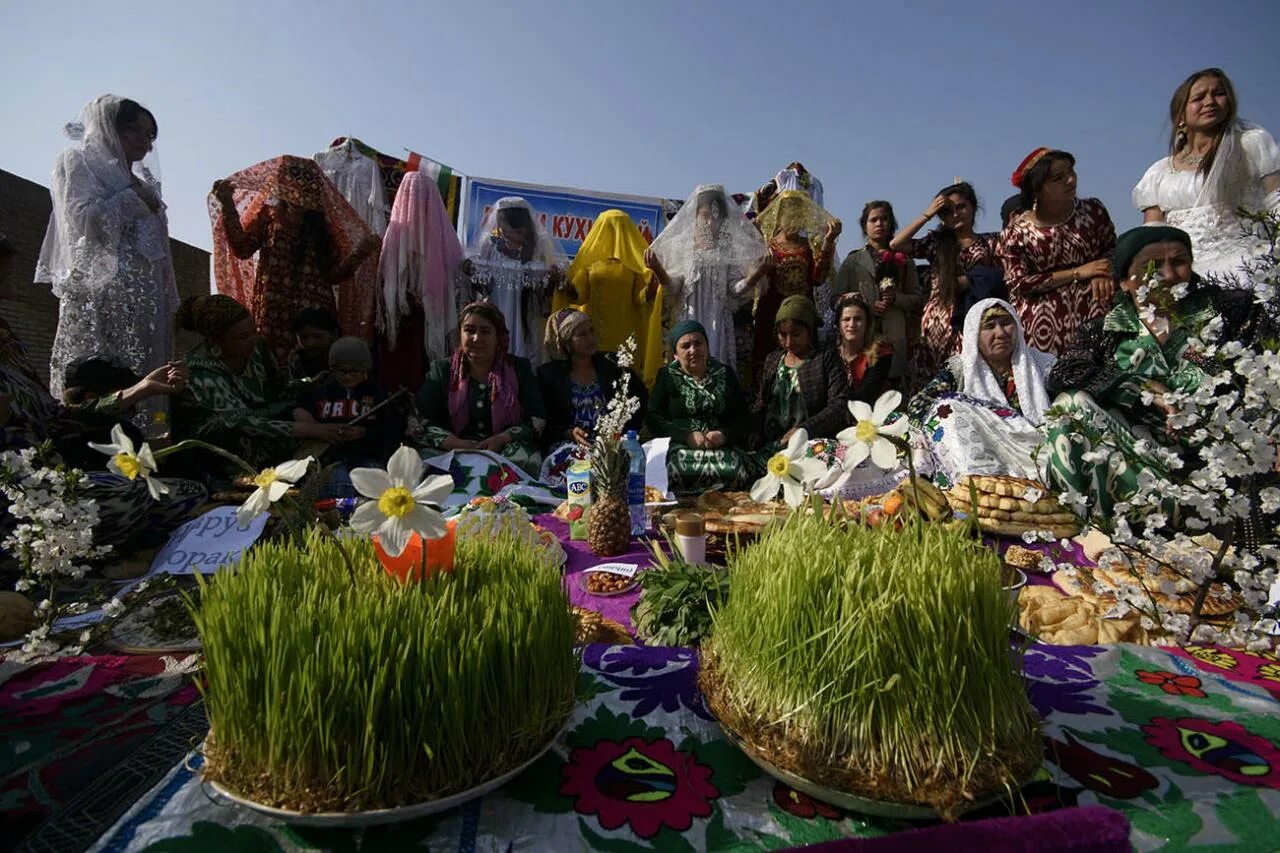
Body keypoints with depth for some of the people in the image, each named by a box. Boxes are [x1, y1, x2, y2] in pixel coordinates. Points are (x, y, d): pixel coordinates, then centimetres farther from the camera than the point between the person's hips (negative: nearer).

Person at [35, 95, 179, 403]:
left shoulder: (142, 181, 24)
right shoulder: (77, 161, 8)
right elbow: (81, 220, -8)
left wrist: (169, 306, 9)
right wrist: (134, 198, 0)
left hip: (142, 298, 6)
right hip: (98, 295, -5)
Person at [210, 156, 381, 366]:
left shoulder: (323, 227, 5)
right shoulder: (268, 215, 7)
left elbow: (333, 275, 0)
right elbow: (242, 249, -1)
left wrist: (360, 253, -13)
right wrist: (228, 205, -6)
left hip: (314, 312, 0)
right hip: (273, 313, 1)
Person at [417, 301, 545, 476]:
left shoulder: (520, 369, 8)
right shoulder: (442, 370, 10)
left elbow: (538, 419, 1)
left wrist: (501, 439, -17)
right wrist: (456, 444, -17)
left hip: (508, 448, 0)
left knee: (523, 459, -34)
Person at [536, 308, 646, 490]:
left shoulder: (612, 366, 13)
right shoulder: (548, 374, 8)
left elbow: (640, 400, 13)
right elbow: (546, 423, 5)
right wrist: (570, 433, -13)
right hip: (567, 443, -1)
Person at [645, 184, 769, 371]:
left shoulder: (730, 249, 6)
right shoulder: (681, 246, 4)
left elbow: (735, 289, 2)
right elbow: (673, 287, 1)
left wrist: (757, 273, -14)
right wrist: (658, 270, -18)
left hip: (719, 322, 1)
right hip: (688, 320, -1)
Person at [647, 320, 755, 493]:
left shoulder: (725, 373, 13)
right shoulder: (667, 376, 9)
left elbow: (744, 417, 8)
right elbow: (653, 418, -1)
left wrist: (725, 435, -13)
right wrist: (687, 436, -16)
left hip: (725, 447, 2)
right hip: (679, 447, -1)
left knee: (735, 470, -31)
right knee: (675, 471, -34)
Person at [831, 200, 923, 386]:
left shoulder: (903, 260, 17)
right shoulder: (853, 260, 12)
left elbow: (917, 298, 14)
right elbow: (837, 298, 5)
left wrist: (896, 299, -6)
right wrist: (866, 307, -9)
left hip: (895, 335, 2)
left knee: (894, 383, -5)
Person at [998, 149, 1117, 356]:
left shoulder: (1092, 210, 6)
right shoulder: (1017, 232, -4)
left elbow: (1111, 248, 17)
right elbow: (1019, 284, -8)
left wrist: (1103, 275, -6)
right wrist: (1078, 272, -9)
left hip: (1094, 308, 3)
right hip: (1046, 321, -3)